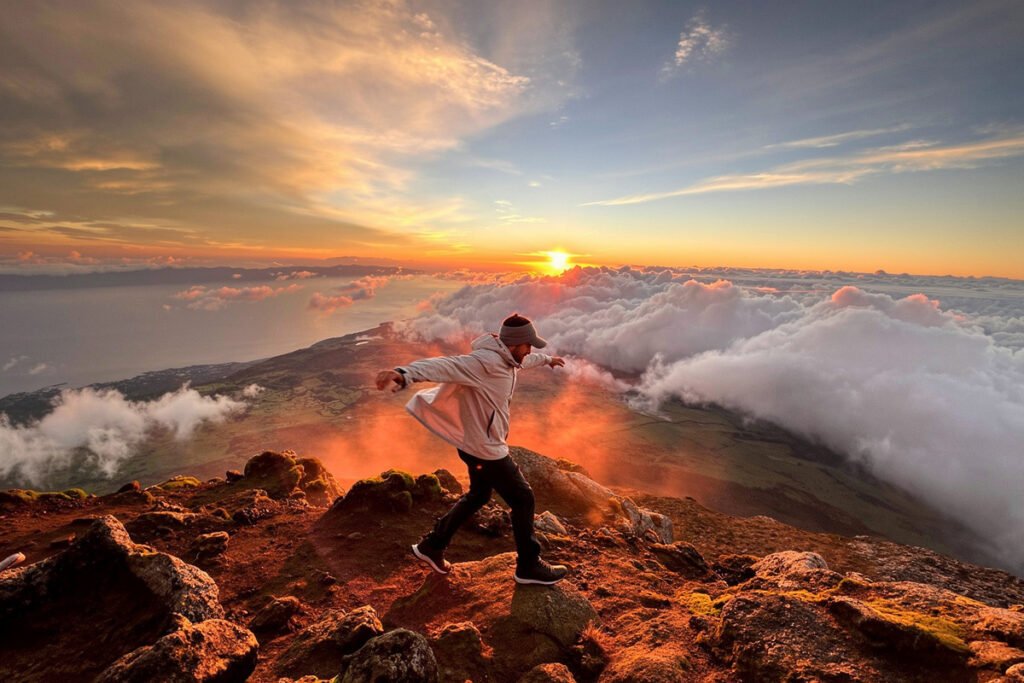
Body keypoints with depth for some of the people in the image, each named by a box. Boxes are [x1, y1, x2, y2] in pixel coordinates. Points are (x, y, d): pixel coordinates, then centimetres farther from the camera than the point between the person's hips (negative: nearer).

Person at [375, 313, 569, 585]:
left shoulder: (506, 358, 4)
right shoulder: (485, 362, -28)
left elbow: (527, 360, 28)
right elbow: (445, 365, -44)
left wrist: (547, 359, 48)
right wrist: (405, 373, -61)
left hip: (481, 444, 10)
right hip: (485, 449, -10)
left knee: (478, 495, 25)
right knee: (523, 499, 4)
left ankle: (431, 546, 39)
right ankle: (529, 566, 24)